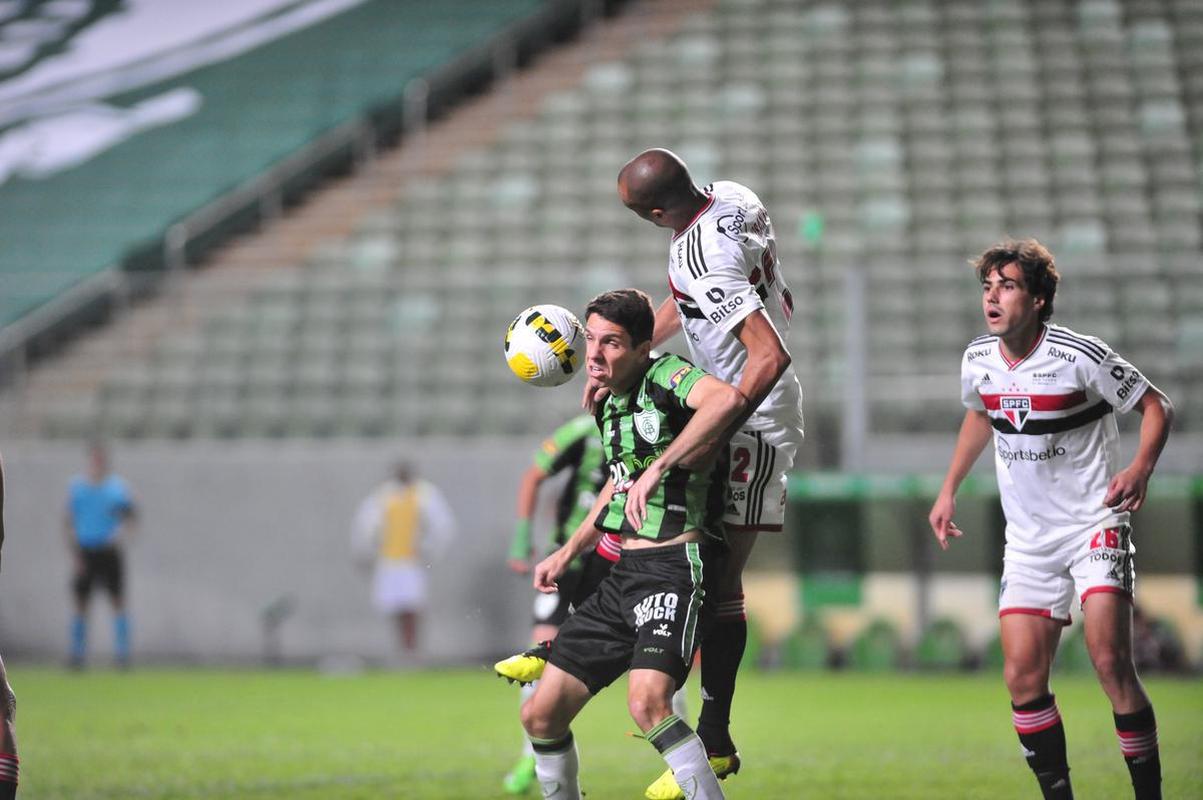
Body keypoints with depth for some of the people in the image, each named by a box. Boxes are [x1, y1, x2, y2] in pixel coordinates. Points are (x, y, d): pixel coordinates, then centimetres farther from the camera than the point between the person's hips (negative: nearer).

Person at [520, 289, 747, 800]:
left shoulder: (666, 376, -11)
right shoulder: (609, 405, 16)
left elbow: (727, 399, -34)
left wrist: (657, 469, -33)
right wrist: (567, 553, 32)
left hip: (676, 565, -9)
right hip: (621, 573, 9)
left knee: (648, 702, -32)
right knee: (540, 716, 7)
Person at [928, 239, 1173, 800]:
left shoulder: (1080, 356, -15)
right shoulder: (978, 360, 2)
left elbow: (1156, 407, -6)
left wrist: (1140, 469, -23)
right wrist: (949, 490, 21)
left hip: (1094, 523, -5)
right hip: (1027, 539, 5)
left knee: (1109, 662, -19)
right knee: (1023, 678, -4)